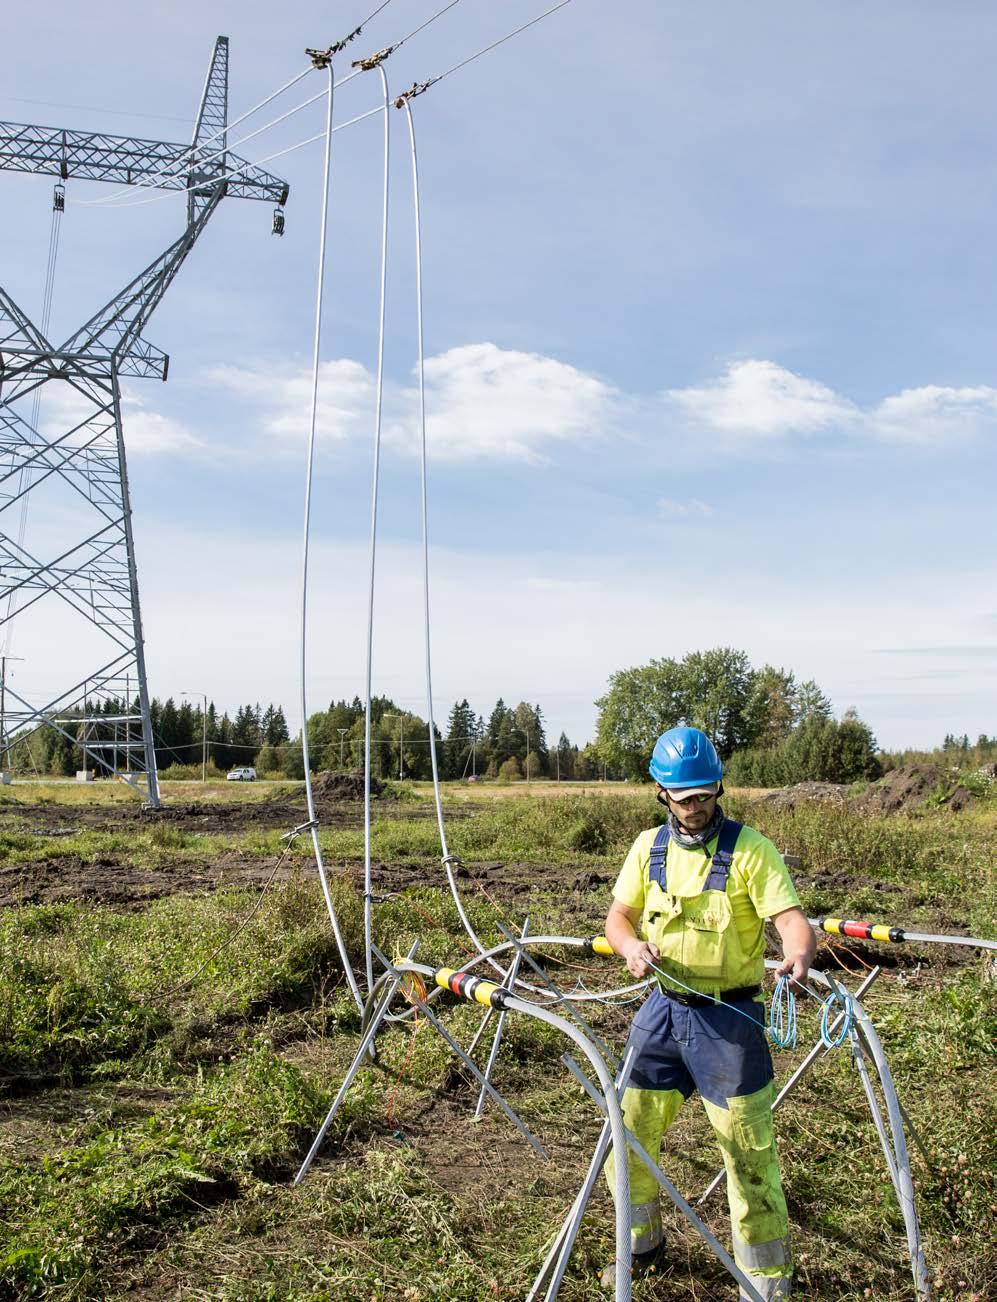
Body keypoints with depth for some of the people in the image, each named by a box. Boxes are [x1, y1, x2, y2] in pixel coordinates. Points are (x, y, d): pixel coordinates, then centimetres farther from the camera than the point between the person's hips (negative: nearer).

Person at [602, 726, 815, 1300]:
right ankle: (643, 1245, 38)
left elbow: (791, 915, -20)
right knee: (630, 1133, 13)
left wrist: (799, 954, -42)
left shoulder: (750, 849, -11)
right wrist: (631, 945, -13)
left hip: (729, 1016, -5)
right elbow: (619, 915, 9)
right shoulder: (649, 847, 3)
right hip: (663, 1009, 5)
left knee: (748, 1150, 2)